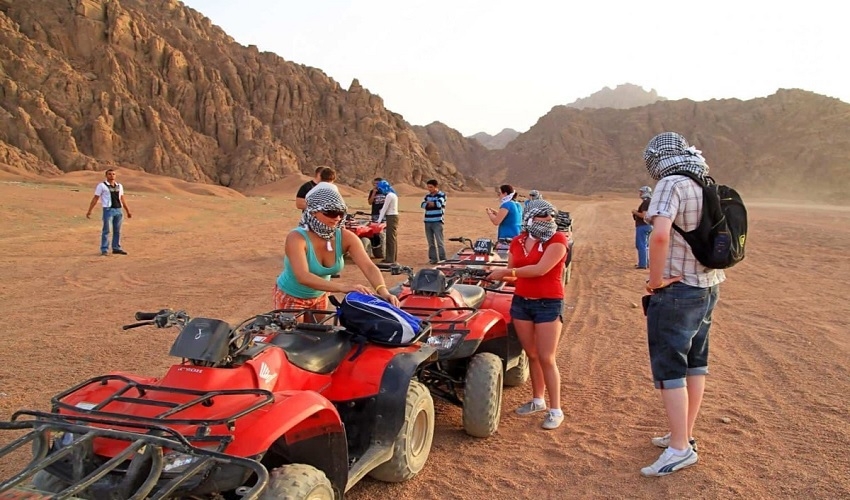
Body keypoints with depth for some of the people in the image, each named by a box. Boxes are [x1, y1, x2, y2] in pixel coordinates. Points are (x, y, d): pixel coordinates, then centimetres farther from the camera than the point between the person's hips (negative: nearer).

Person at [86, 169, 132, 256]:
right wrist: (89, 211, -4)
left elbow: (122, 199, 19)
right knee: (106, 230, -3)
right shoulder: (102, 185, 0)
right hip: (108, 210, -5)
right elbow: (95, 199, -1)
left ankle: (116, 248, 18)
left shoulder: (119, 186, 14)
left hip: (118, 210, 5)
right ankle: (104, 250, 2)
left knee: (117, 230, 9)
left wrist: (128, 211, 17)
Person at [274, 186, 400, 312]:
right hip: (290, 297, -5)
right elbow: (303, 277, -46)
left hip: (320, 296, 5)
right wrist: (343, 287, -57)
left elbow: (369, 267, -30)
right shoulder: (296, 237, -32)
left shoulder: (345, 237, -20)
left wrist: (383, 291, -50)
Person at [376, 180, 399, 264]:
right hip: (394, 216, 10)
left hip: (391, 217, -10)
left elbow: (384, 208, -14)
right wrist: (381, 217, 17)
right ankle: (391, 258, 16)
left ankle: (390, 259, -5)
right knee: (393, 238, 11)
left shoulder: (389, 195, -14)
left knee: (391, 238, -7)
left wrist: (379, 219, -11)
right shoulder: (393, 194, 16)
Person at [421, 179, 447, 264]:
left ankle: (442, 259, -6)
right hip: (428, 221, 5)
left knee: (439, 241, -8)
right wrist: (434, 204, -10)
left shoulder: (442, 195, 1)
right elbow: (423, 205, 1)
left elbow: (439, 203, -16)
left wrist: (429, 203, 0)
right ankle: (433, 258, 13)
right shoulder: (427, 195, 16)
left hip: (437, 222, -5)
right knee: (430, 242, 7)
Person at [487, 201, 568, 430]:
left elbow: (541, 269, -22)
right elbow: (512, 272, 16)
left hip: (549, 304, -5)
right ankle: (537, 399, 30)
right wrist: (497, 276, -4)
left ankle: (556, 410, 7)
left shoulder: (558, 239, -11)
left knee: (546, 358, -4)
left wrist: (506, 272, -19)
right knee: (532, 355, 14)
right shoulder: (518, 242, 6)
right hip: (521, 302, 5)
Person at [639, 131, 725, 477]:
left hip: (677, 290, -9)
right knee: (695, 363, 16)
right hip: (708, 288, 9)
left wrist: (656, 279, -20)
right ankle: (684, 435, 28)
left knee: (669, 369, -2)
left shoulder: (671, 184, -16)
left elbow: (660, 234, -32)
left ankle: (680, 448, 3)